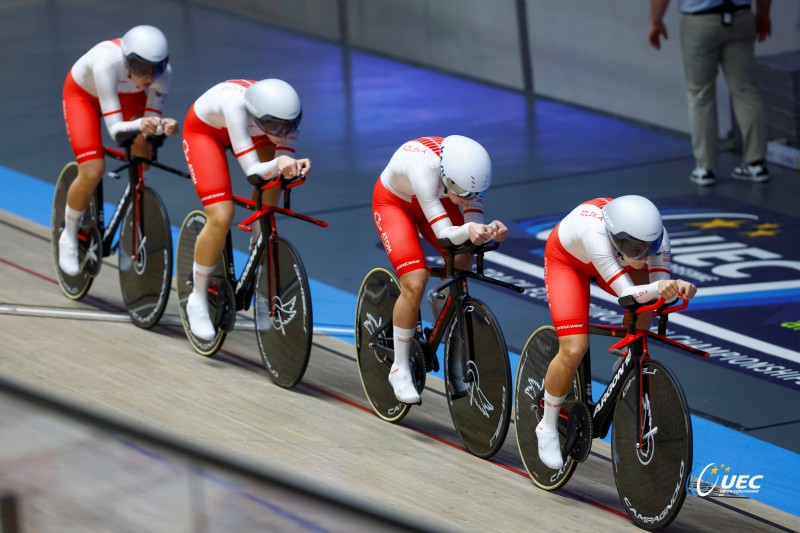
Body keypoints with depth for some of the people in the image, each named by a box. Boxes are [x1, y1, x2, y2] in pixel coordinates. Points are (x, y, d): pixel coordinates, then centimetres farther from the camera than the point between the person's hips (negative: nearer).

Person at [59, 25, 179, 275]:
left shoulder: (162, 70, -32)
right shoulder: (108, 62, -44)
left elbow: (151, 118, -24)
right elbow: (115, 128, -43)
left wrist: (164, 126, -46)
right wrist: (139, 124, -63)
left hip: (126, 94, 4)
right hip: (83, 94, -4)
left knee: (143, 156, -17)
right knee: (92, 172, -18)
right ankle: (69, 236, 6)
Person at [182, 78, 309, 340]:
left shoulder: (284, 116, -32)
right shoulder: (236, 105, -44)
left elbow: (282, 161, -28)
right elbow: (252, 171, -44)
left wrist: (294, 166, -50)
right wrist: (276, 165, -64)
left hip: (248, 129, 5)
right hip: (204, 130, -5)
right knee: (221, 218, -17)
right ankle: (198, 299, 2)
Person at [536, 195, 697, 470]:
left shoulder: (655, 235, -32)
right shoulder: (595, 232, -45)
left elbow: (659, 290, -33)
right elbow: (627, 293, -47)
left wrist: (677, 288, -55)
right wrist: (658, 288, -66)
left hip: (611, 259, 5)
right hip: (566, 261, -5)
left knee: (645, 301, -24)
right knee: (573, 351, -17)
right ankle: (548, 427, 6)